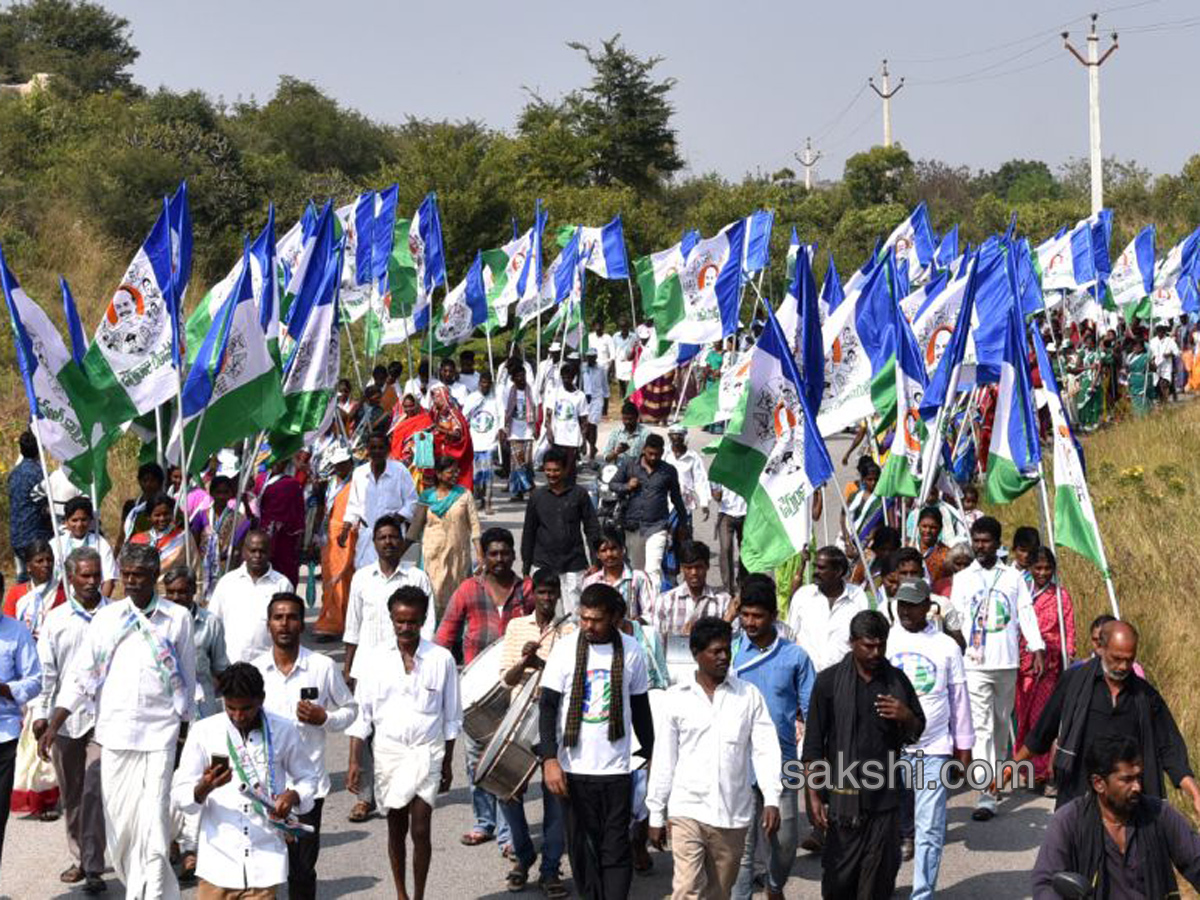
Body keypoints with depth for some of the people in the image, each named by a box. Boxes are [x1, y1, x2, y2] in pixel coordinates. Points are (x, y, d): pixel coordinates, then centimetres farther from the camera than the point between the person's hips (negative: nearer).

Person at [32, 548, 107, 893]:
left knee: (94, 792, -9)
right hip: (65, 718, 3)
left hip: (104, 717, -3)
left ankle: (94, 868, -6)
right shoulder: (56, 619, 6)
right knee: (71, 794, 11)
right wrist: (40, 712, -3)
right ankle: (80, 858, 24)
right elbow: (46, 670, 5)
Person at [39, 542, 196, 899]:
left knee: (153, 821, -10)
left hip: (158, 735, -2)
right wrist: (53, 726, -3)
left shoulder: (177, 618, 1)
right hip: (114, 732, 3)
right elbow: (80, 676, 4)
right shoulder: (106, 618, 4)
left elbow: (187, 679, 8)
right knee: (118, 821, 7)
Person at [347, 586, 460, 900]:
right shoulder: (378, 661, -1)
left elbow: (452, 717, 3)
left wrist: (447, 764, 6)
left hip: (426, 753, -2)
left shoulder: (441, 659, -4)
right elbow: (361, 714, 1)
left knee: (420, 829, -7)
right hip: (389, 752, 2)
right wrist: (355, 762, -5)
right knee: (396, 827, 13)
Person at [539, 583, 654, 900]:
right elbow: (547, 706, -3)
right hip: (574, 768, 0)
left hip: (616, 769, 0)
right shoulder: (565, 648, -4)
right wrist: (550, 759, -12)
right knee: (582, 847, 8)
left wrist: (651, 757, 13)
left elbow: (640, 709, 10)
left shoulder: (631, 651, -1)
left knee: (616, 850, -2)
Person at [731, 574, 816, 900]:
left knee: (785, 839, 10)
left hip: (781, 761, 1)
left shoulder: (795, 656, 0)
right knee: (742, 843, -1)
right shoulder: (729, 652, 0)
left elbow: (811, 710, 5)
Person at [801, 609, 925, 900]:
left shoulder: (897, 680, 6)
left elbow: (917, 733, 16)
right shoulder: (830, 681, -4)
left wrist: (906, 717, -8)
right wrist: (813, 796, -6)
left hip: (884, 797, 3)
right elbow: (813, 745, -2)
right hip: (843, 796, -3)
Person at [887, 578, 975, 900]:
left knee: (929, 831, -4)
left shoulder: (946, 646, 5)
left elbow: (959, 698, 11)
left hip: (934, 751, -1)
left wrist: (963, 749, 11)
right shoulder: (883, 641, 4)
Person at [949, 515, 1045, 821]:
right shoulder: (962, 578, 7)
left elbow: (1026, 613, 7)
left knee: (1001, 724, 11)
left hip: (1007, 662, 2)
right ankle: (986, 796, -14)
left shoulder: (1013, 576, 8)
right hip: (975, 663, -2)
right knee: (981, 727, -9)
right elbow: (955, 619, 5)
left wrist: (1037, 650, -1)